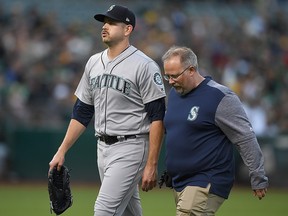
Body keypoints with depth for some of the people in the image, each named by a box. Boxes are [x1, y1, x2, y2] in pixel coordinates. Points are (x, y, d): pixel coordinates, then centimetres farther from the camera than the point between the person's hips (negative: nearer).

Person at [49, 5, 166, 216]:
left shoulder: (144, 65, -12)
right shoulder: (94, 62, 11)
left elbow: (157, 117, -14)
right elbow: (82, 112, 17)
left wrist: (151, 166, -18)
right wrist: (62, 151, 11)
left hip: (130, 148, -7)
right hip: (103, 147, 8)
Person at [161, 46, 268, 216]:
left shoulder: (219, 97, -11)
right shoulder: (174, 93, 12)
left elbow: (246, 139, -10)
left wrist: (259, 179, -8)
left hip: (208, 182, -8)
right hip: (179, 182, 8)